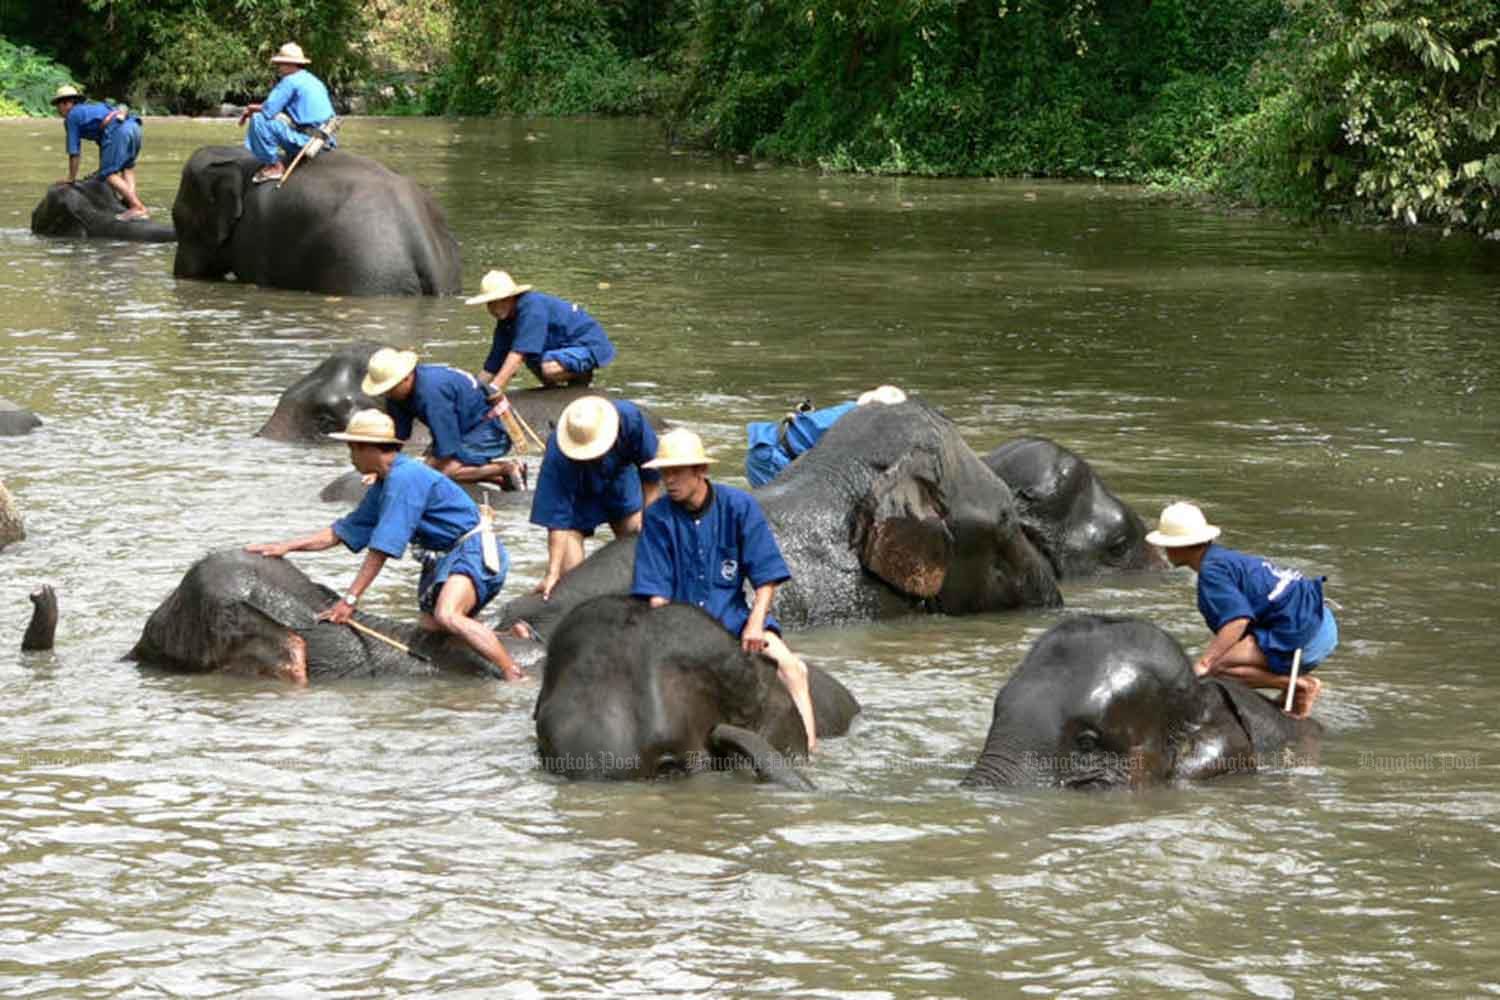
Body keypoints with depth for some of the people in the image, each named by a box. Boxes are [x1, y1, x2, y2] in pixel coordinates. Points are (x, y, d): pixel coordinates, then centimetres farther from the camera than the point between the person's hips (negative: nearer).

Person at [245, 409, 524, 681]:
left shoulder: (403, 478, -17)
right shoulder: (383, 486, 15)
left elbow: (382, 548, -20)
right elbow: (341, 532, 24)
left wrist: (350, 599, -18)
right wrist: (287, 546, 18)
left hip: (474, 549, -11)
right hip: (442, 556, 11)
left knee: (446, 616, -33)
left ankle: (516, 676, -37)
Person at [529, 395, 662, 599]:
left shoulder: (630, 418, -35)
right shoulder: (557, 457, -40)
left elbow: (651, 475, -18)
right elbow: (557, 521, -36)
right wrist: (552, 573, -38)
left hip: (618, 475, 3)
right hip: (575, 491, -3)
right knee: (570, 569, -15)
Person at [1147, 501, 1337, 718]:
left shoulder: (1212, 570, -10)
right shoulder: (1230, 558, 20)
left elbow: (1237, 620, -22)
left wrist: (1204, 663, -26)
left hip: (1303, 637, -10)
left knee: (1215, 666, -19)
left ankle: (1300, 685, -13)